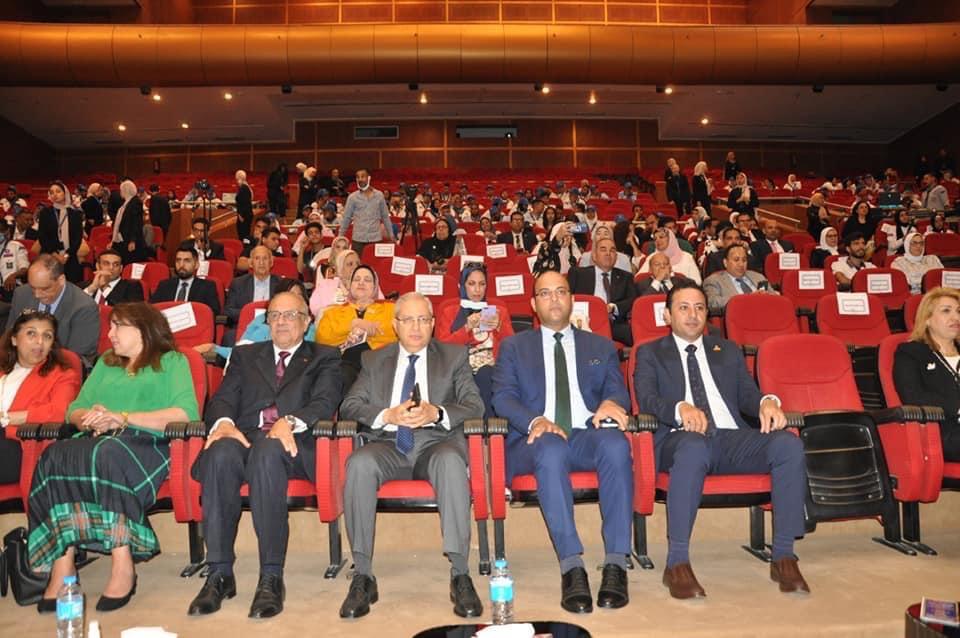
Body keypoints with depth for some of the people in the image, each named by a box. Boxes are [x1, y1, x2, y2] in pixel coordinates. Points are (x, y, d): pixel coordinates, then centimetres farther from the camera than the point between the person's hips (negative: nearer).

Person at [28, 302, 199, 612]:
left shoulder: (171, 362, 14)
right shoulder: (105, 363, 33)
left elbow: (186, 413, -4)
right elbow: (74, 410, 24)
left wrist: (124, 418, -9)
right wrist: (90, 419, -1)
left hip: (145, 443, -5)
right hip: (96, 440, 5)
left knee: (108, 454, -38)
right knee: (55, 456, -28)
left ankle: (123, 565, -31)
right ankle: (62, 564, -31)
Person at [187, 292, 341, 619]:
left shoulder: (324, 358, 19)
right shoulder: (245, 356, 28)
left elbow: (325, 402, 0)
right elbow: (222, 400, 14)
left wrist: (290, 422, -20)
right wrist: (224, 422, -11)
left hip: (292, 444, -2)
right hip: (244, 437, 3)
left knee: (267, 451, -38)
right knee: (221, 453, -33)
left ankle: (271, 577, -35)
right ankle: (220, 574, -27)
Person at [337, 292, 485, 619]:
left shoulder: (454, 356, 16)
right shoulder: (374, 360, 19)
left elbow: (475, 405, 4)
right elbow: (349, 406, 8)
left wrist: (437, 413, -16)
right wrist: (387, 416, -12)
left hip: (436, 442, -1)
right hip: (388, 445, 2)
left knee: (451, 461, -37)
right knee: (359, 463, -33)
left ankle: (460, 575, -33)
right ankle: (363, 576, -24)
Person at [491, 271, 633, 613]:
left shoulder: (601, 347, 24)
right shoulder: (513, 347, 19)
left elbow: (618, 390, 11)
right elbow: (502, 398, 5)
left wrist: (612, 403, -16)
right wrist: (535, 421, -16)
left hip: (588, 435, 2)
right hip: (537, 439, -1)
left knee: (616, 444, -35)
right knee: (552, 449, -39)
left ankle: (616, 563, -32)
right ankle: (571, 566, -37)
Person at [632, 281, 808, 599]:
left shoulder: (727, 350, 28)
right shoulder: (650, 353, 17)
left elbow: (747, 393, 16)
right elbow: (645, 399, -1)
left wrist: (767, 402, -9)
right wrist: (681, 408, -23)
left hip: (732, 437, 4)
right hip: (682, 440, -3)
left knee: (788, 443, -27)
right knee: (694, 446, -40)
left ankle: (784, 556, -18)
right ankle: (677, 563, -33)